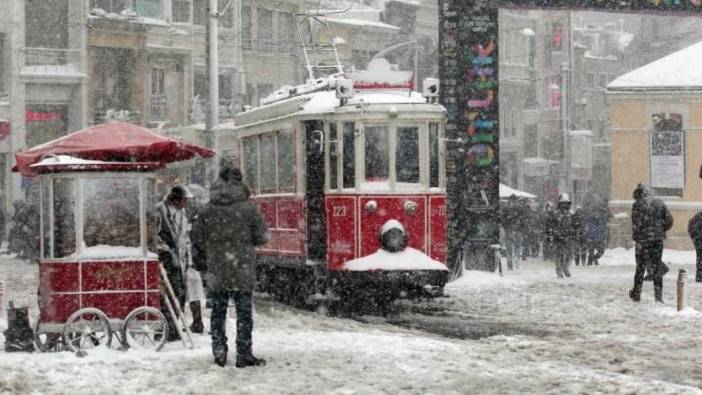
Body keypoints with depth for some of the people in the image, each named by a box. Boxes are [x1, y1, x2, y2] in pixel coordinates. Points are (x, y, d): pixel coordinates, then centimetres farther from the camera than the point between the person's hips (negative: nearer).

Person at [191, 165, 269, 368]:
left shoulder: (206, 210, 0)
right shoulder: (248, 207, -8)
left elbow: (197, 240, 4)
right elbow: (262, 236, -3)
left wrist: (202, 260, 18)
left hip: (216, 272, 2)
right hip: (243, 270, -2)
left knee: (218, 312, 13)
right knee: (244, 312, 5)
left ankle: (219, 351, 12)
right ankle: (244, 354, 7)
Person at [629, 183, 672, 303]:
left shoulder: (638, 204, -5)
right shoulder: (660, 203, 7)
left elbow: (636, 223, -12)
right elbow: (669, 221, 6)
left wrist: (636, 238, -4)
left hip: (643, 239, -3)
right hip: (658, 239, 3)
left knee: (640, 267, 7)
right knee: (657, 266, 8)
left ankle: (636, 294, 11)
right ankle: (658, 296, 4)